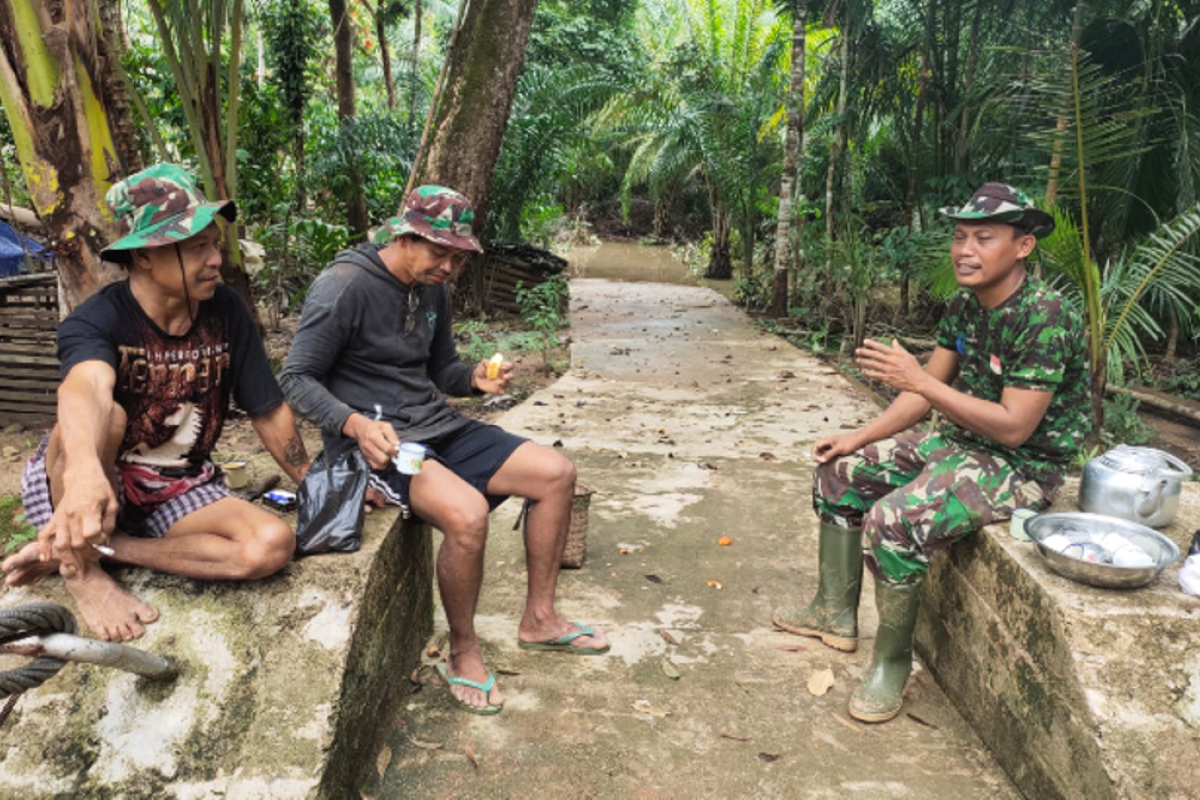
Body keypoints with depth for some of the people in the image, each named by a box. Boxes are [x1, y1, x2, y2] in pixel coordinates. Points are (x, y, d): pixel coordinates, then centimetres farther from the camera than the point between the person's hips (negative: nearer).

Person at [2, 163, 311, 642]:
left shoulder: (226, 311, -10)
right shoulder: (96, 321, -21)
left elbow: (268, 411, -2)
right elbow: (86, 389, -45)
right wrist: (85, 470, -67)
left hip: (176, 489, 4)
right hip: (88, 481, -4)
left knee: (272, 546, -23)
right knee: (105, 417, -36)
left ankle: (86, 546, -10)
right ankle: (80, 565, -13)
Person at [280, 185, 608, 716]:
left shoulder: (432, 291, 11)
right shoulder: (344, 285, -13)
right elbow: (297, 379, -13)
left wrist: (475, 378, -2)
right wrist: (356, 424, -29)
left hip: (434, 426, 9)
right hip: (374, 439, -8)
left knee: (556, 473, -2)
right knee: (467, 511, -34)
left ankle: (539, 618, 12)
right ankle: (463, 653, -7)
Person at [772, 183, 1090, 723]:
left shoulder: (1045, 318, -23)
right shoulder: (965, 305, 3)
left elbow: (1014, 426, -28)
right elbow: (926, 394, 9)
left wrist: (918, 380, -30)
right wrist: (858, 439, 1)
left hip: (1023, 466, -9)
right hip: (959, 442, 9)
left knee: (894, 519, -30)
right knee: (839, 473, 9)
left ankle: (892, 664, -8)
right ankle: (836, 613, 21)